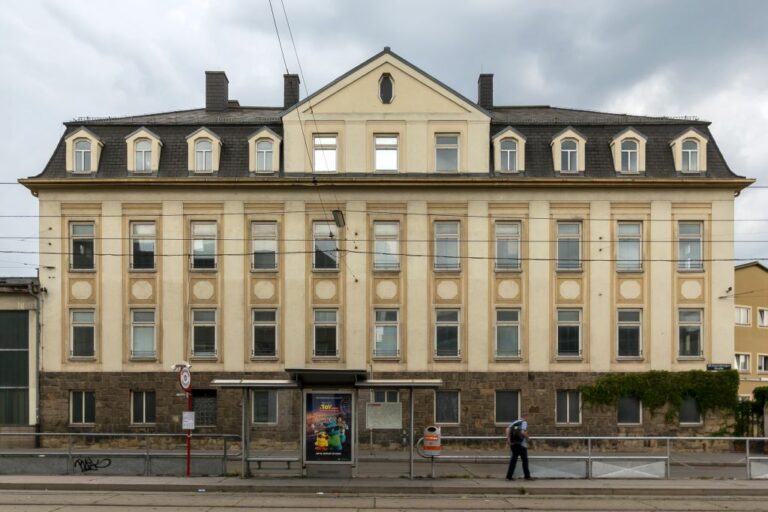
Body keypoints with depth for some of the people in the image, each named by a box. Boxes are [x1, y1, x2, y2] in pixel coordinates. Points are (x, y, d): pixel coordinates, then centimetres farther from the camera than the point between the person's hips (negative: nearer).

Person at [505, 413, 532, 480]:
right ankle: (527, 476, 12)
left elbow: (508, 429, 0)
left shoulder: (514, 422, 15)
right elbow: (523, 432, -21)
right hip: (521, 444, -6)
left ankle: (509, 476, 3)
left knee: (513, 459, 9)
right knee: (525, 460, 6)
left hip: (513, 444, 6)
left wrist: (508, 439, -4)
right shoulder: (524, 422, -4)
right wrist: (527, 436, -1)